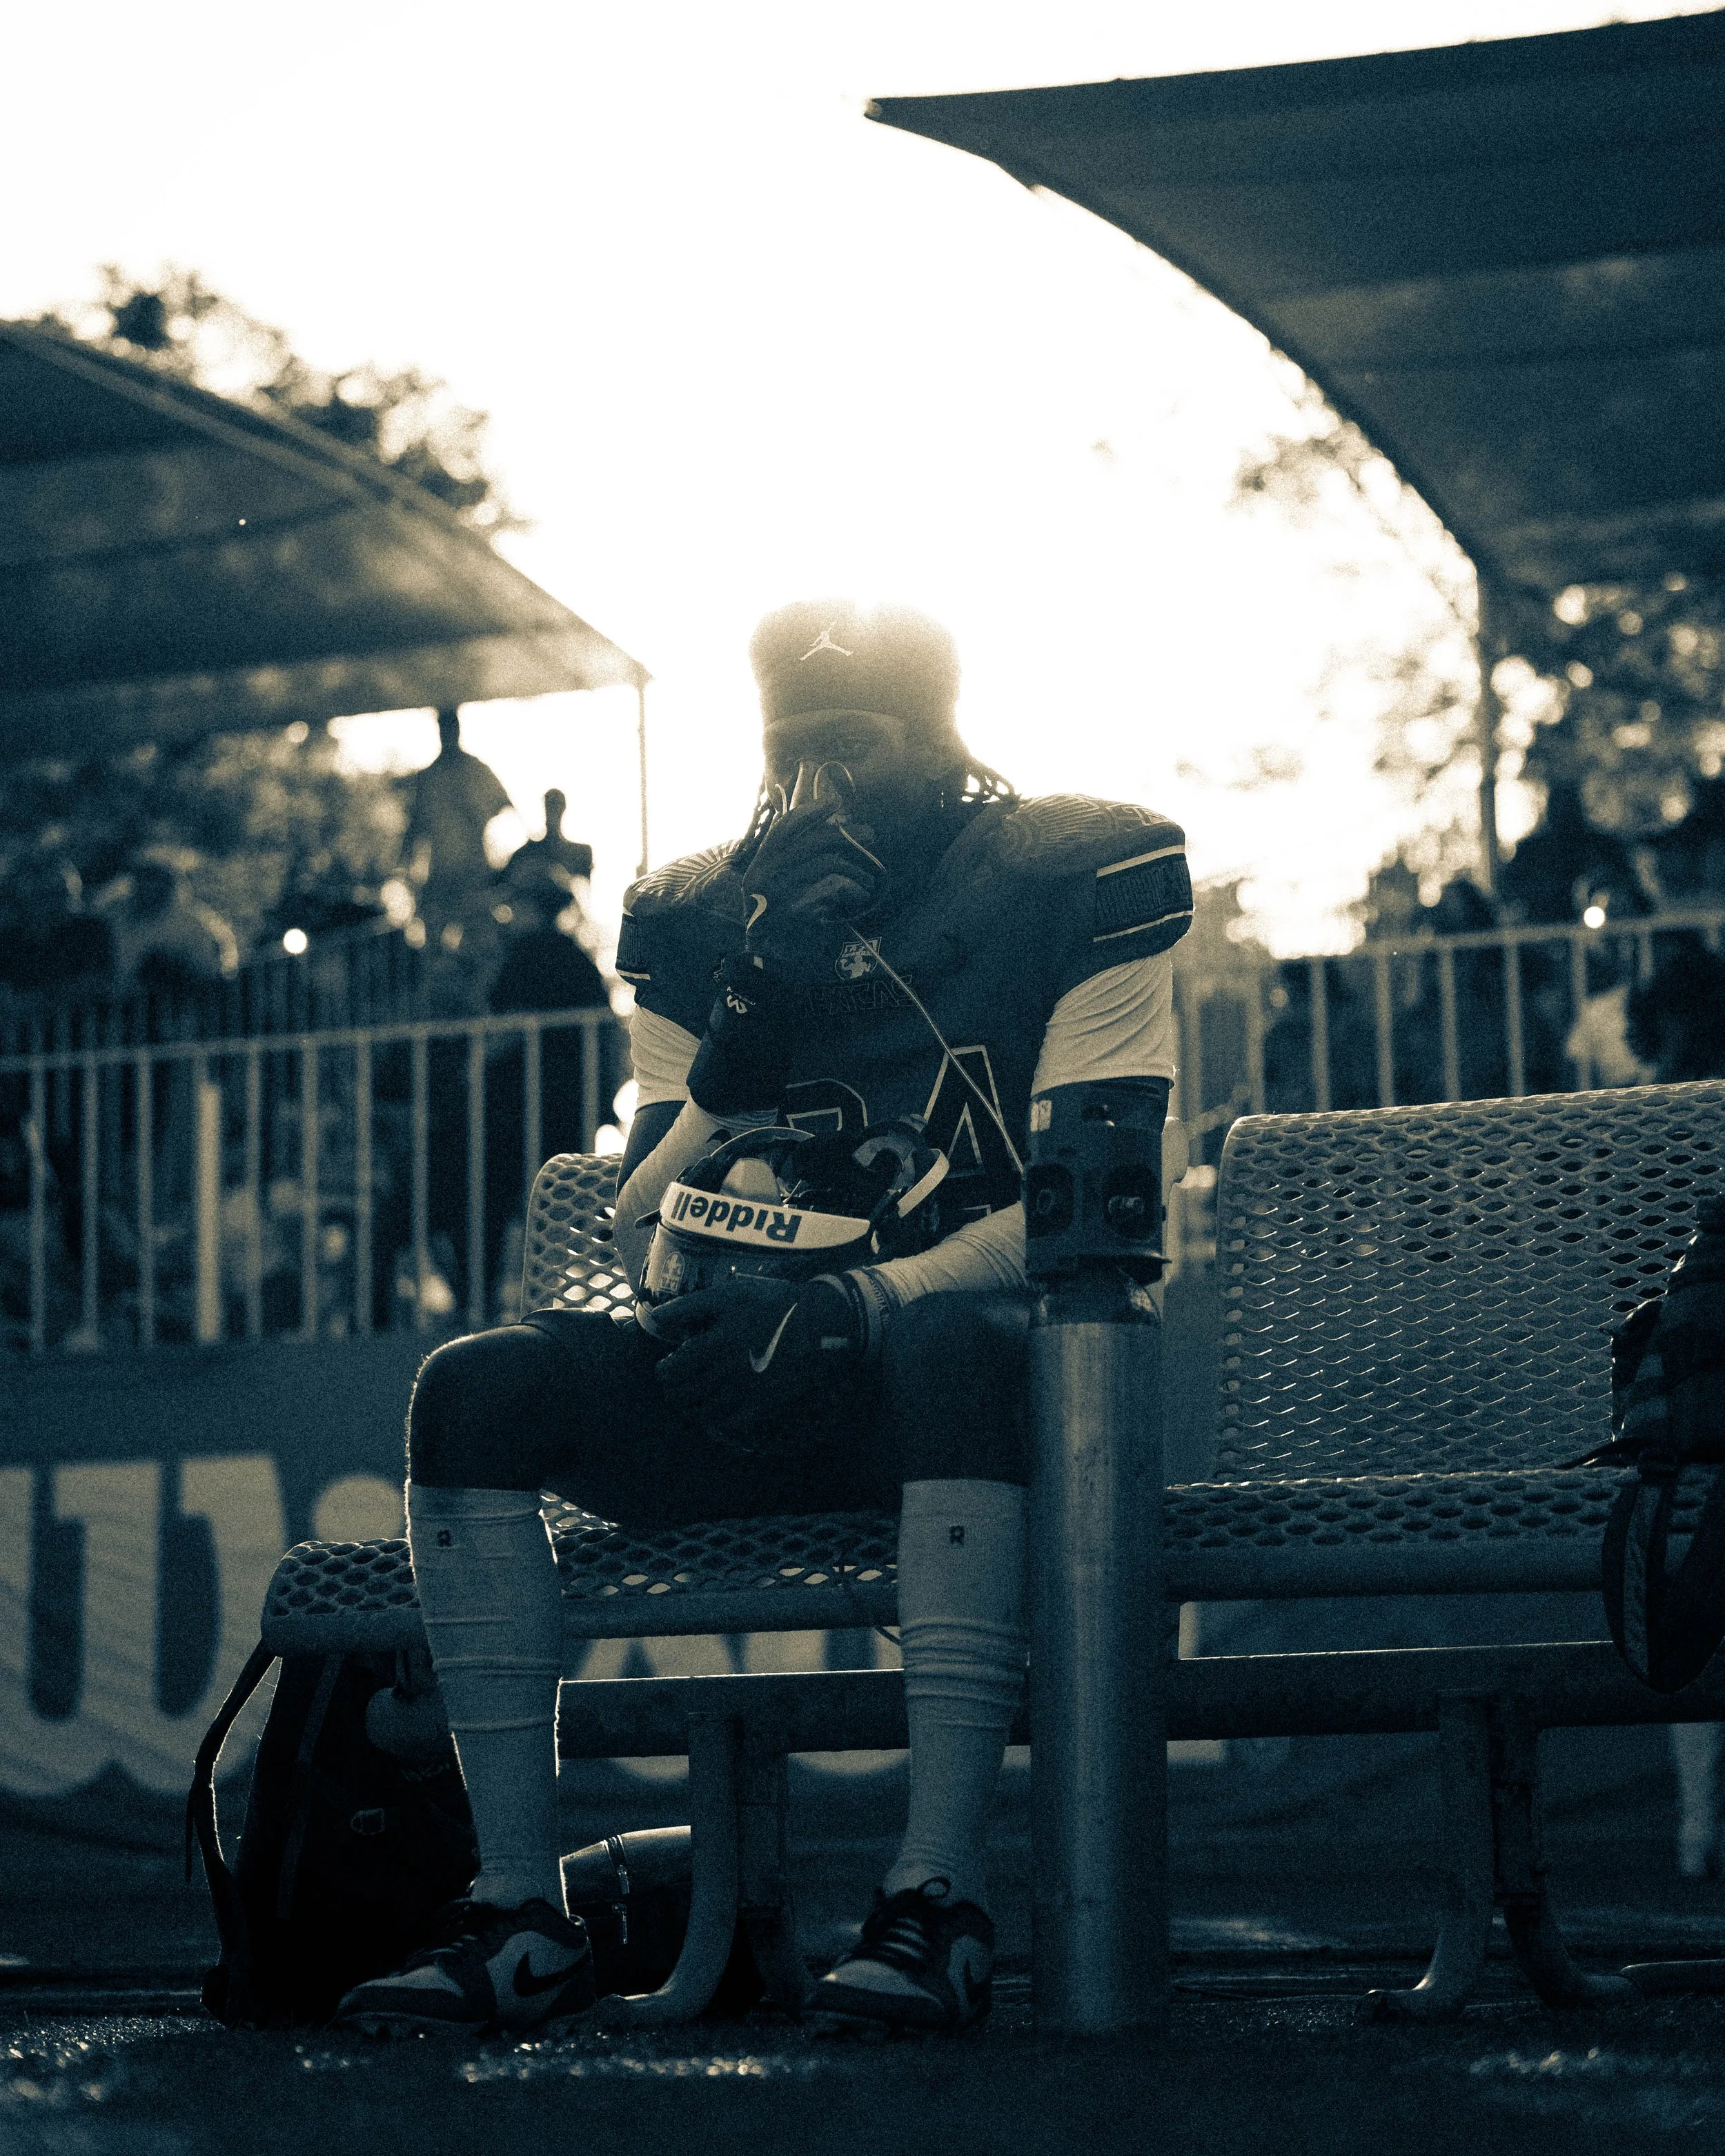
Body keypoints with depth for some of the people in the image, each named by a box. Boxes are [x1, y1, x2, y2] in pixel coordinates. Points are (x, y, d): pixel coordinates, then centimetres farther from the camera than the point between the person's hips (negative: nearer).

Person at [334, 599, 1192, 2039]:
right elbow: (646, 1248, 2)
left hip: (992, 1346, -4)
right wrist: (753, 1022, -15)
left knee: (950, 1345, -40)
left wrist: (864, 1303, -28)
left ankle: (941, 1895, -40)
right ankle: (521, 1912, -21)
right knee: (477, 1389, -20)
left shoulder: (1077, 881, -3)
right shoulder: (702, 922, 8)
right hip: (763, 1385, 4)